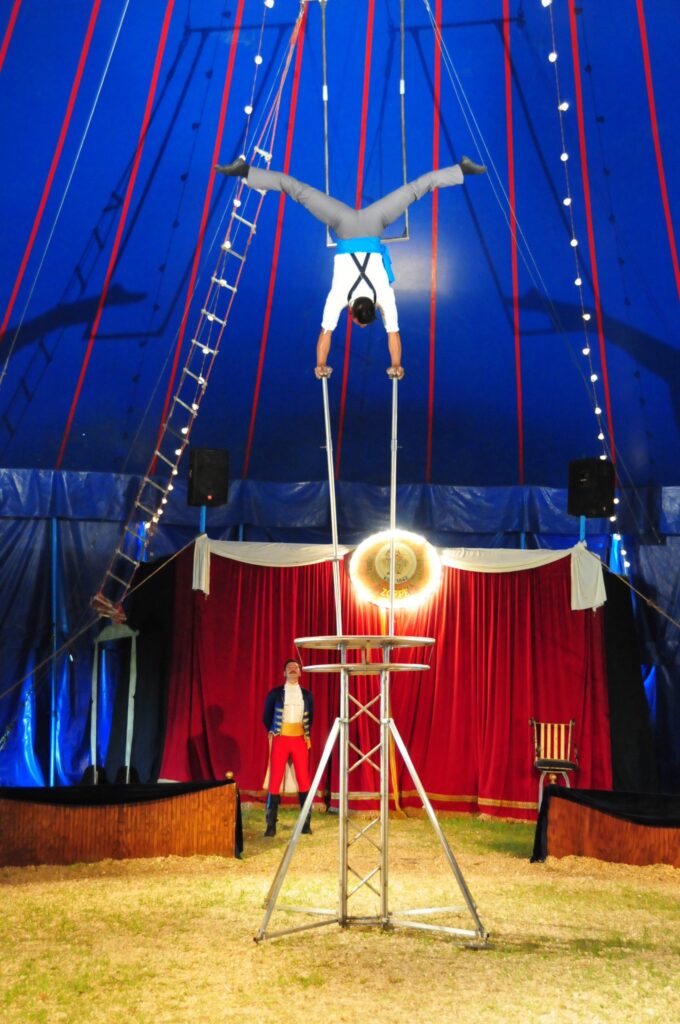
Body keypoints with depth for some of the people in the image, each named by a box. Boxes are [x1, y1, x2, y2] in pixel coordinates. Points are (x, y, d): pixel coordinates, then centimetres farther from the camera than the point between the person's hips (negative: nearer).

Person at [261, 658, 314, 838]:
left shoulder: (307, 695, 9)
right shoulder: (275, 693, 2)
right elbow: (266, 717, 10)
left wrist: (307, 735, 11)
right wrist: (272, 733, 6)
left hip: (300, 740, 2)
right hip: (280, 739, -2)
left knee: (304, 780, -1)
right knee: (275, 780, -4)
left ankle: (306, 823, 8)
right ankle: (271, 824, 2)